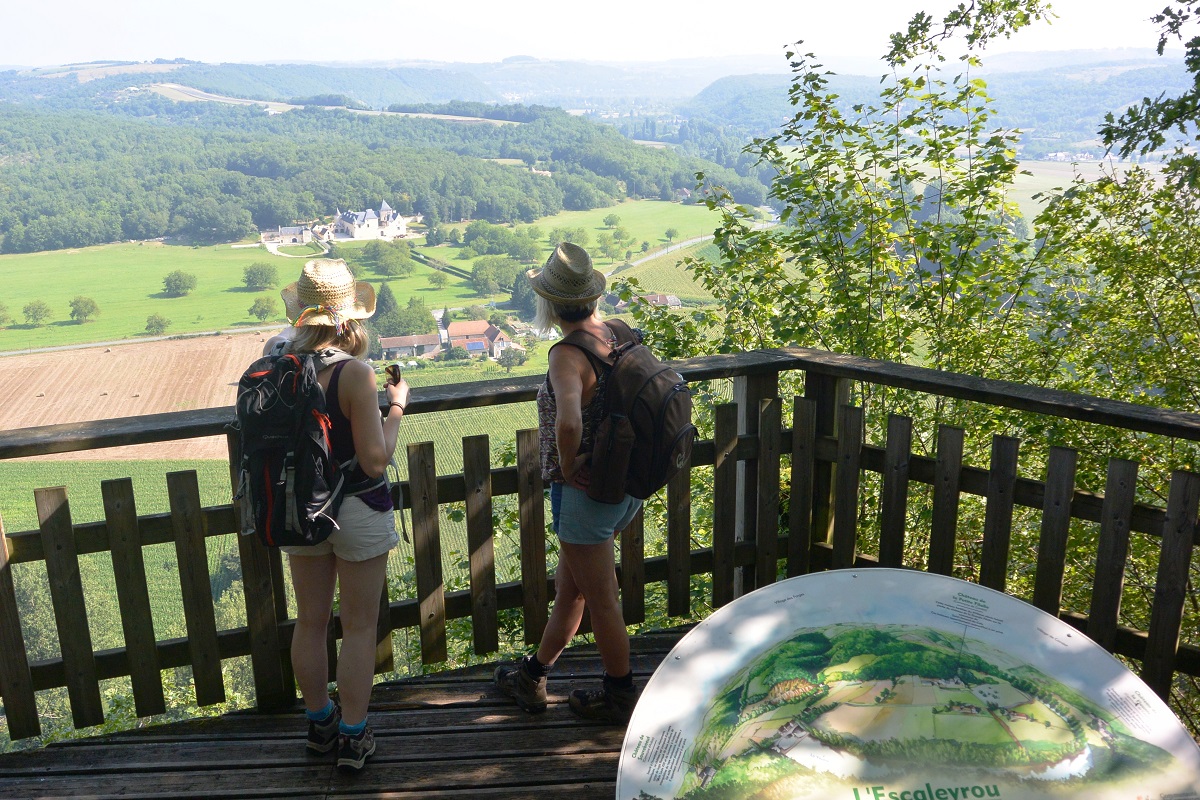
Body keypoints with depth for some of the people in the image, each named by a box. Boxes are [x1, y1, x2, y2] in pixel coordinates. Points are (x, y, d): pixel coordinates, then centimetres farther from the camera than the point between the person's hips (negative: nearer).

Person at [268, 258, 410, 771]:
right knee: (359, 628, 10)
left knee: (310, 622, 19)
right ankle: (353, 737, 20)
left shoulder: (276, 362, -9)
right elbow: (376, 461, -21)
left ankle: (318, 723, 37)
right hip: (357, 512, -5)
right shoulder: (354, 374, -23)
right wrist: (396, 407, -7)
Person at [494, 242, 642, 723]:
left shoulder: (567, 354, -23)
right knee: (569, 589, 21)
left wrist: (567, 466, -20)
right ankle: (532, 677, 39)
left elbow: (568, 422, -40)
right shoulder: (618, 337, 1)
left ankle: (620, 697, 26)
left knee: (601, 599, 9)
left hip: (584, 491, -9)